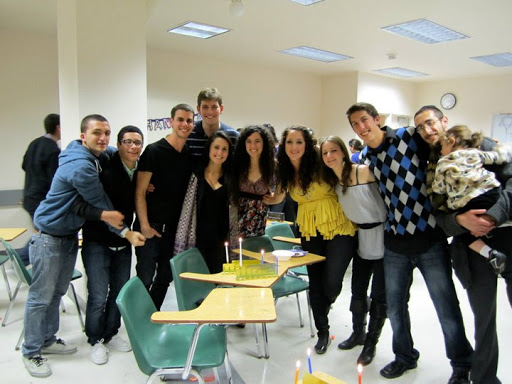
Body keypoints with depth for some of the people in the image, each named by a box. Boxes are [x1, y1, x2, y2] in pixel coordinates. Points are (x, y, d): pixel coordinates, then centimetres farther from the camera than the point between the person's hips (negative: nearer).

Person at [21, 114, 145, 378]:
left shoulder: (93, 158, 2)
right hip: (49, 238, -9)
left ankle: (47, 340, 34)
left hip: (70, 235, 9)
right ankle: (31, 353, 19)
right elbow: (101, 203, -20)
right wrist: (126, 232, -13)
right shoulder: (80, 166, -25)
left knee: (57, 293, 19)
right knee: (41, 297, 3)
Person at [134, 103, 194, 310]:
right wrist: (144, 225, -15)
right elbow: (140, 192, -11)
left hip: (175, 228, 5)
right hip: (151, 227, -5)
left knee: (165, 278, 13)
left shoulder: (191, 154, 7)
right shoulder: (154, 151, -9)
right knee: (145, 278, 2)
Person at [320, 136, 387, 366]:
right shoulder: (333, 181, 5)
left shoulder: (364, 172, -16)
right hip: (362, 237, 6)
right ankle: (358, 333, 38)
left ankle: (371, 343, 25)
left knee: (379, 295, 6)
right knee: (358, 291, 15)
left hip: (382, 235, -6)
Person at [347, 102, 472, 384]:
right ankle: (405, 356, 37)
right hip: (395, 243, 4)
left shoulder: (410, 136, -6)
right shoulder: (364, 158, 7)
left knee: (446, 306, 4)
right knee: (395, 306, 13)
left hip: (429, 237, -4)